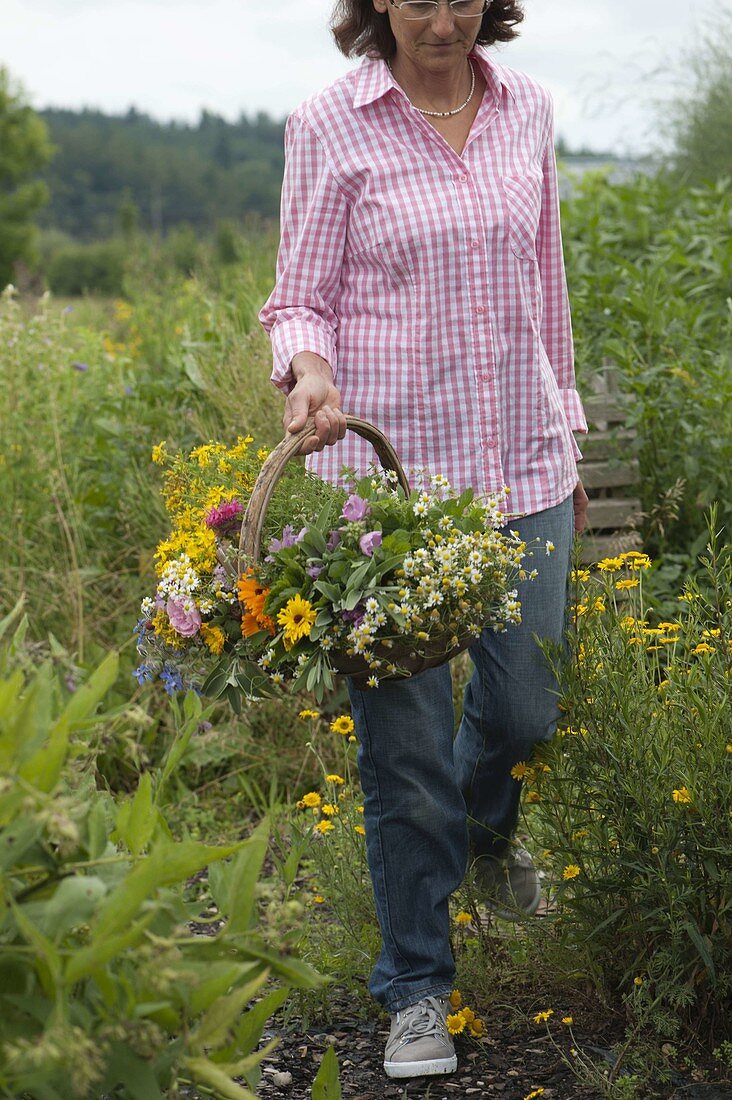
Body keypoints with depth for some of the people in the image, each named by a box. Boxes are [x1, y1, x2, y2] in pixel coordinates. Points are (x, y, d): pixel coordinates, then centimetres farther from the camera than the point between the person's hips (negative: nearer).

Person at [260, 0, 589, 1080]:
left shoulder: (525, 108, 7)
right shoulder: (330, 124, -4)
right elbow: (301, 298, -2)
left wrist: (566, 436, 18)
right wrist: (307, 368, -24)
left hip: (521, 462, 4)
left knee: (528, 707, 9)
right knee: (405, 739, 1)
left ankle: (487, 825, 48)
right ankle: (417, 988, 20)